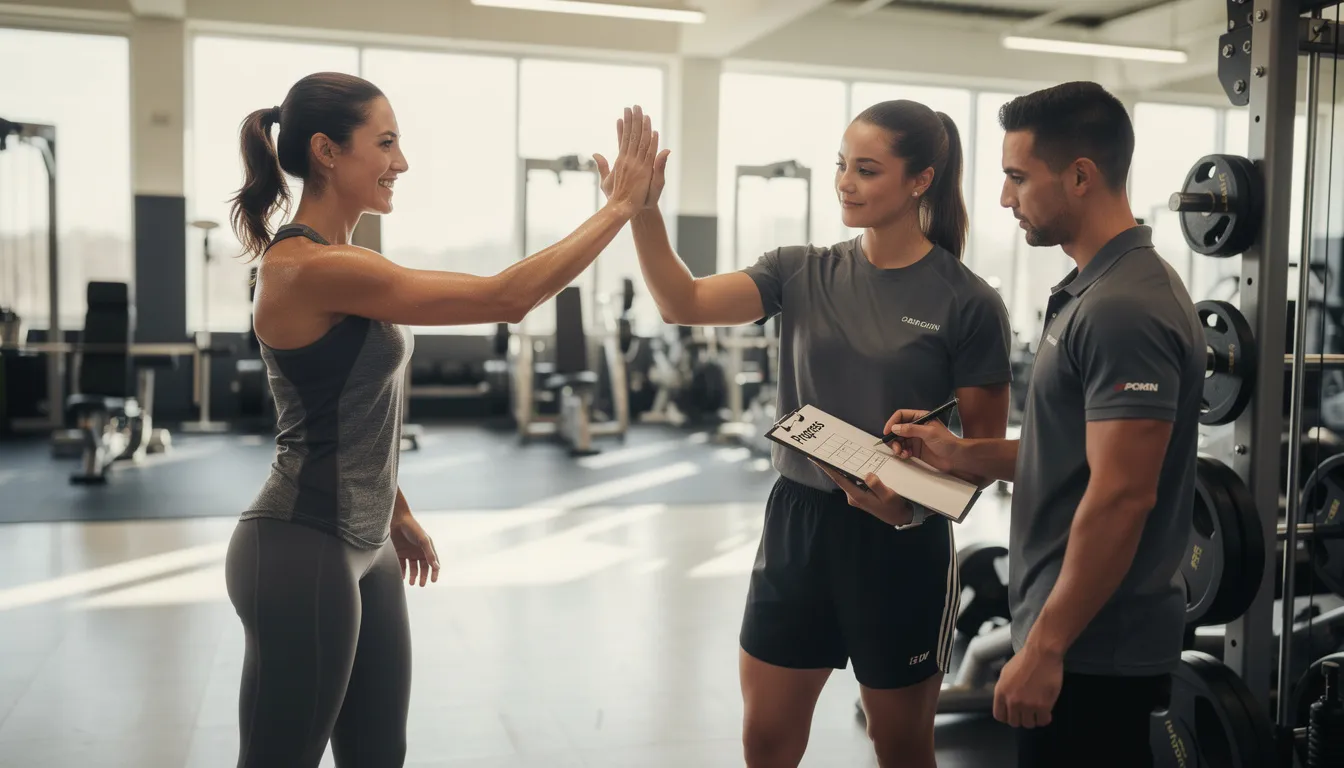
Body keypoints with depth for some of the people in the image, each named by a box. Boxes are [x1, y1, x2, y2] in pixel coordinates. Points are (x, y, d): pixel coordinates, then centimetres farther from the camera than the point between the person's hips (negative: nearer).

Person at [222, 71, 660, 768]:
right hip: (301, 553, -9)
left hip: (360, 546, 10)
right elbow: (505, 298, -24)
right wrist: (621, 203, -18)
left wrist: (397, 511, 23)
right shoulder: (314, 269, -22)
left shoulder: (334, 263, 9)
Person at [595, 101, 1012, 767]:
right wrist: (642, 210, -26)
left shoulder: (969, 303, -9)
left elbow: (986, 445, -6)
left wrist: (916, 499, -24)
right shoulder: (802, 273, 0)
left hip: (902, 541, -3)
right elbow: (685, 304, -12)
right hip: (798, 522, 3)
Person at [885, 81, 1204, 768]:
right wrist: (962, 455, 8)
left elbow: (1121, 494, -25)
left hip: (1093, 651, -10)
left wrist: (1044, 647, -22)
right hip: (1082, 637, 10)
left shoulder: (1123, 309, -21)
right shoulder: (1096, 289, 11)